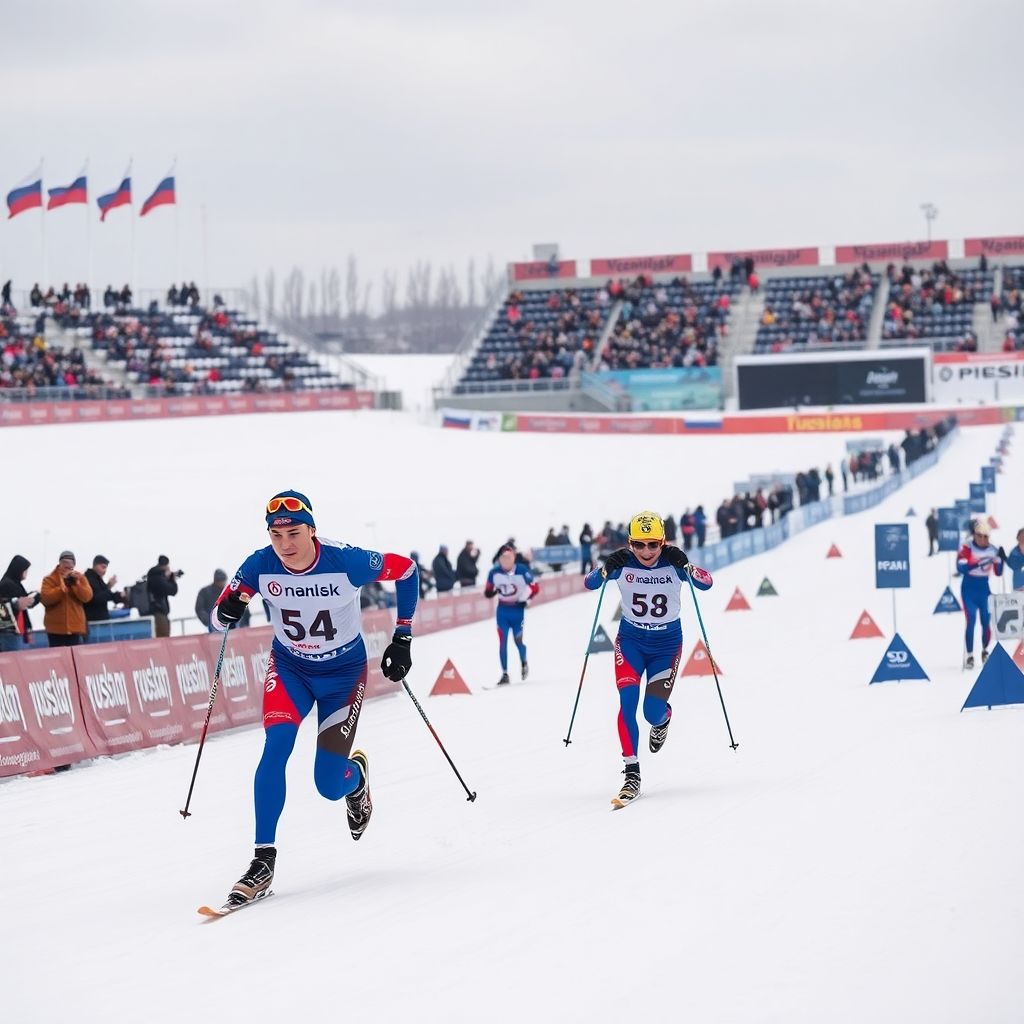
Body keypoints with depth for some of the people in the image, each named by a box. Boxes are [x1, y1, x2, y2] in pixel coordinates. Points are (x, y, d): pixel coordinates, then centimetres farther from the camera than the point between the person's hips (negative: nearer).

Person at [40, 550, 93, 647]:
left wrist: (76, 583, -17)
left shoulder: (80, 578, 9)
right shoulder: (50, 579, 2)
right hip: (56, 629, -2)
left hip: (75, 628, 2)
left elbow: (87, 597, -4)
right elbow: (45, 599, -13)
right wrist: (62, 586, -19)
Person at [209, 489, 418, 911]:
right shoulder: (259, 566, -20)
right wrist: (228, 612, -35)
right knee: (276, 747, -25)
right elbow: (217, 618, -10)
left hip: (344, 673, -2)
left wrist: (402, 638, -11)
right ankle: (263, 861, -20)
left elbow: (406, 570, -10)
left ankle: (356, 775, 35)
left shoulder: (346, 561, -27)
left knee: (329, 785, -5)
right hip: (290, 668, 2)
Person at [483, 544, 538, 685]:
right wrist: (490, 592, -16)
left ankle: (524, 663, 35)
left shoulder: (522, 571, -14)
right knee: (502, 642, -4)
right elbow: (488, 590, 5)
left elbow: (534, 587, -6)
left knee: (518, 640, 1)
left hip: (517, 610, -2)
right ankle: (505, 674, 3)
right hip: (502, 611, 2)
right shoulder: (494, 572, -8)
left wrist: (525, 599, -17)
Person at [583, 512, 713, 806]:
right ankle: (632, 774, -16)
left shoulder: (672, 564, -14)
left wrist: (686, 567, -35)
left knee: (653, 712, -6)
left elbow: (707, 583, -17)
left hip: (667, 642, 0)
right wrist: (606, 570, -31)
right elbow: (589, 584, -10)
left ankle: (664, 717, 35)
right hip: (631, 640, 0)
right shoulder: (623, 564, -13)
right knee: (627, 701, -19)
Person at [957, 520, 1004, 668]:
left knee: (987, 621, 4)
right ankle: (970, 656, -5)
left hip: (984, 590, 3)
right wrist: (979, 563, -38)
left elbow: (998, 573, 4)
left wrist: (999, 560, -17)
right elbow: (960, 568, -25)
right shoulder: (967, 549, -12)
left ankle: (985, 651, 28)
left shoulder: (992, 550, -1)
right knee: (971, 621, -11)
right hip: (969, 589, -3)